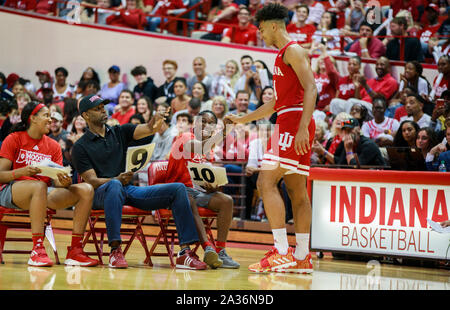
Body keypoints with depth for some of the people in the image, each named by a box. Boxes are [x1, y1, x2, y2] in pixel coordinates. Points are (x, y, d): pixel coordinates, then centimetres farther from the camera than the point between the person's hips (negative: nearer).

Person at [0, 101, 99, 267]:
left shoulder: (53, 146, 16)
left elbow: (58, 181, 8)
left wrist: (65, 182, -17)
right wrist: (22, 171, -23)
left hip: (43, 192, 5)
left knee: (86, 189, -16)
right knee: (39, 186, -40)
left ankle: (75, 251, -23)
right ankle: (37, 249, -44)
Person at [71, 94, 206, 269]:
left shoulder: (120, 133, 17)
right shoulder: (80, 147, 4)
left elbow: (147, 130, 1)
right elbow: (91, 180, -6)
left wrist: (155, 124, -24)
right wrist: (117, 180, -25)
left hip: (129, 190, 5)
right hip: (100, 194, -5)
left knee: (178, 189, -12)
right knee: (115, 186, -41)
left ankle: (184, 253, -22)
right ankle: (115, 250, -43)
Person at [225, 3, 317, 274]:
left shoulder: (293, 51, -5)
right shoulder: (283, 56, 26)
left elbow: (311, 89, -18)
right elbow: (277, 103, 32)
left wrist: (303, 127, -27)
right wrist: (242, 119, 34)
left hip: (295, 121, -10)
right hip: (288, 124, 10)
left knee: (267, 181, -17)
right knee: (297, 191, 8)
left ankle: (282, 252, -23)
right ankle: (302, 258, 8)